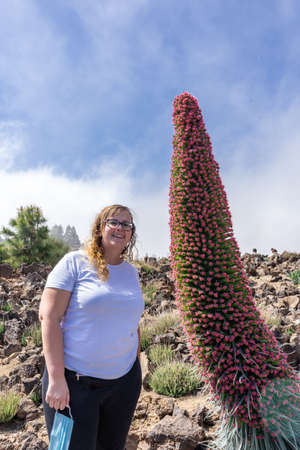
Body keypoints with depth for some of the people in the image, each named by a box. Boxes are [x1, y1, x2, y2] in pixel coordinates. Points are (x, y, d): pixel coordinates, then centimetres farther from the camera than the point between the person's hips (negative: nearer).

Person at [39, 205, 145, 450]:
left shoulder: (132, 272, 7)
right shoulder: (75, 262, -9)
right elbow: (49, 317, -13)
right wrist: (57, 379, -16)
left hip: (124, 381, 5)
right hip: (74, 381, -5)